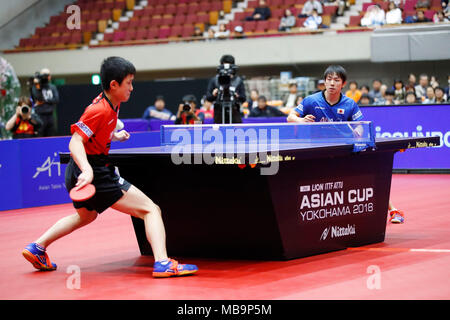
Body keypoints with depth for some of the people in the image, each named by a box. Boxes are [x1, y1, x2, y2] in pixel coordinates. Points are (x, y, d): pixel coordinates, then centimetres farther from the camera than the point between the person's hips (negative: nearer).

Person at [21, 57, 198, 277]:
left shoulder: (112, 105, 9)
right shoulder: (100, 110, -20)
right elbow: (75, 142, -28)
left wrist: (114, 136, 20)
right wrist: (87, 170, -41)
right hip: (94, 173, -11)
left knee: (85, 216, 37)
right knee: (150, 210, -12)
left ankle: (37, 247, 37)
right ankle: (162, 263, -25)